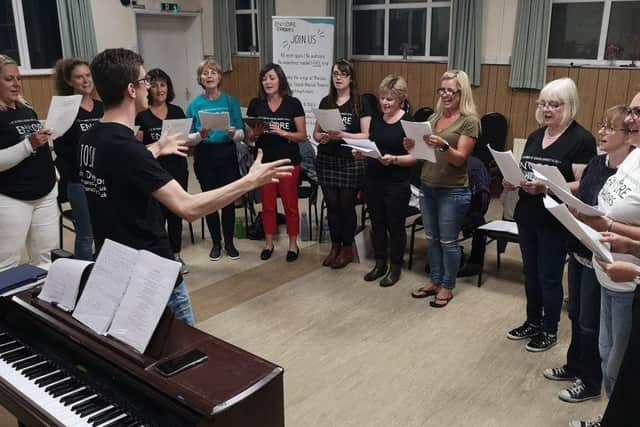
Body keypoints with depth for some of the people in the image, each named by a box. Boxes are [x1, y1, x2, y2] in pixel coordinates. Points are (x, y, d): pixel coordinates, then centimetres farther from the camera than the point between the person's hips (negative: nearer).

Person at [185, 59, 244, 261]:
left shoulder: (231, 101, -1)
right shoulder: (194, 104, 1)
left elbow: (242, 134, -1)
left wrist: (234, 133, -23)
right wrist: (200, 135, -19)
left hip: (227, 155, 0)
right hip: (204, 156, 1)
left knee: (229, 200, 3)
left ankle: (229, 243, 19)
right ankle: (216, 242, 23)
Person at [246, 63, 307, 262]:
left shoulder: (293, 103, -4)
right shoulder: (255, 104, 3)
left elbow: (303, 136, -5)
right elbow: (249, 136, 8)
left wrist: (283, 132, -19)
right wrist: (256, 132, -14)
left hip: (288, 162, -2)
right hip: (264, 162, 2)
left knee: (290, 205, 5)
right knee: (267, 205, 11)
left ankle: (293, 244, 19)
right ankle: (268, 244, 25)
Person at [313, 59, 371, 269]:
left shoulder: (361, 103, -2)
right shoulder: (325, 101, 9)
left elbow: (366, 136, -8)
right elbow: (316, 132, 12)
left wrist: (342, 135, -20)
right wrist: (322, 137, -11)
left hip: (351, 162, -3)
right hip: (326, 160, 4)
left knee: (347, 206, 4)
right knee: (331, 205, 8)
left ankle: (347, 250, 18)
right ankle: (335, 246, 24)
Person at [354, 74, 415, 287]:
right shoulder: (376, 118, 7)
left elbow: (415, 157, -12)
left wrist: (394, 159, -28)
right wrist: (361, 153, -6)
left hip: (397, 184, -5)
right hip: (373, 180, 6)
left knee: (395, 225, 7)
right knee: (377, 223, 13)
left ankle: (395, 267, 22)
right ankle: (380, 263, 29)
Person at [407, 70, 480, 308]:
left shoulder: (470, 121, -8)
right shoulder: (434, 117, 10)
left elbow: (460, 158, -15)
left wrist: (443, 146, -34)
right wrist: (413, 146, -8)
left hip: (453, 191, -6)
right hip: (427, 186, 6)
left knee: (448, 241, 3)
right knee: (431, 238, 14)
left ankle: (447, 286, 19)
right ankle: (434, 281, 28)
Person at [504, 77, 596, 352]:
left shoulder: (581, 140, -11)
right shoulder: (535, 136, 10)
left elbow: (583, 185, -17)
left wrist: (545, 187, -28)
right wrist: (513, 182, -5)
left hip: (555, 223, -7)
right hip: (526, 217, 7)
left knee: (549, 277, 5)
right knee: (530, 273, 17)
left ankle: (550, 331, 23)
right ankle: (533, 323, 34)